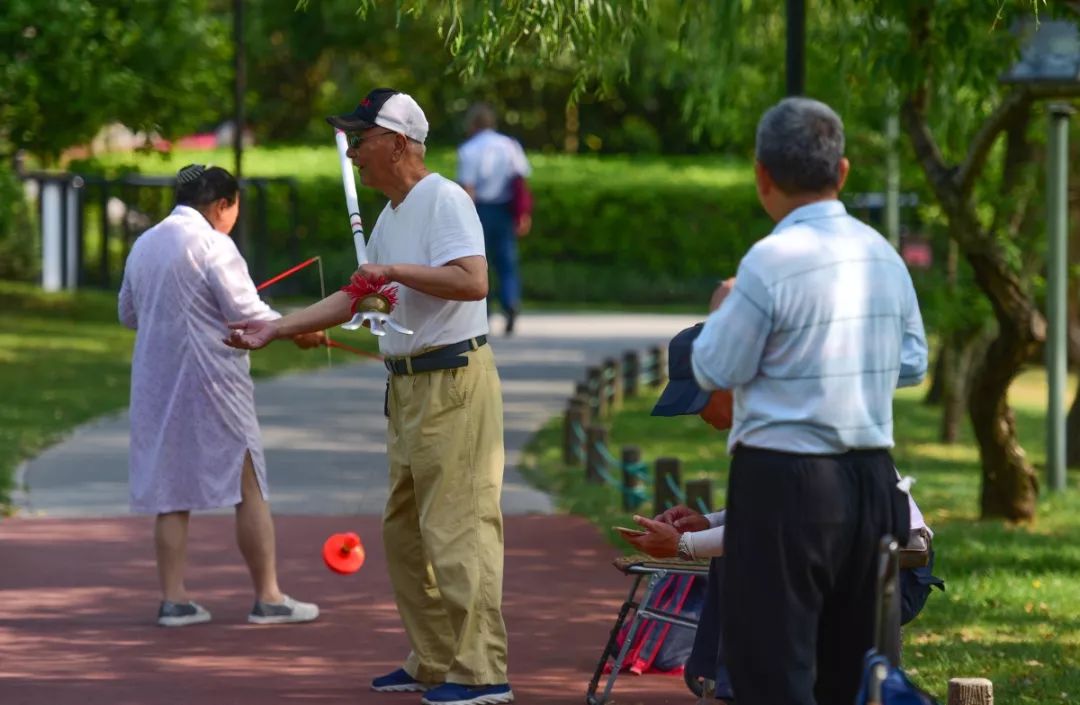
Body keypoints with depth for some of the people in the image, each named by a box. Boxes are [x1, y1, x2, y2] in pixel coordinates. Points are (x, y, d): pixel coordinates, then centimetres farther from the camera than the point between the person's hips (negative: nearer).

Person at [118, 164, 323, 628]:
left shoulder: (144, 246, 10)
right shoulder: (213, 244, -12)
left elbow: (127, 314, 20)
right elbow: (247, 313, -14)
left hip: (155, 381, 7)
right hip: (211, 381, -6)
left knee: (170, 493, 9)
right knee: (249, 489, 2)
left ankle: (173, 599, 5)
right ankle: (268, 598, 4)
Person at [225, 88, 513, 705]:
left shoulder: (443, 200, -12)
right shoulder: (390, 217, 18)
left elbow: (472, 281, -26)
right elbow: (353, 300, 25)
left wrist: (395, 271, -20)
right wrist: (275, 329, 21)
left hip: (454, 382, -10)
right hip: (409, 387, 10)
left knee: (456, 528, -12)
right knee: (404, 532, 14)